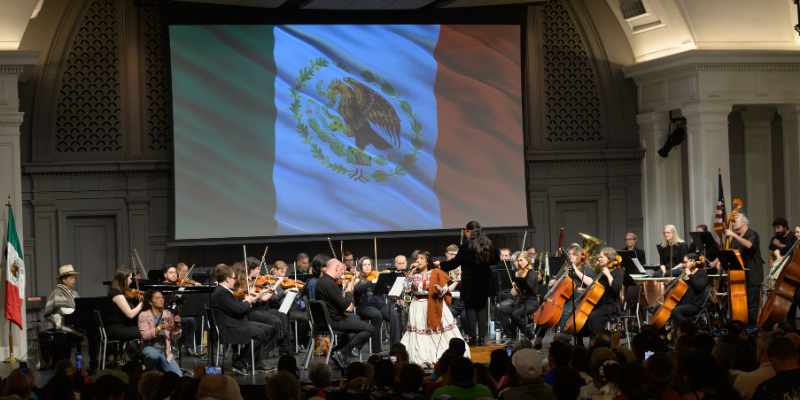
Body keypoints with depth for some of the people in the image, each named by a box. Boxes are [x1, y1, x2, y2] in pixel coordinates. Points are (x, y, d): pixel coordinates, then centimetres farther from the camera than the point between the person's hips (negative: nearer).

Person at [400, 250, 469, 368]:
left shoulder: (435, 273, -1)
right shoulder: (414, 274, 7)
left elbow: (445, 287, 0)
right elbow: (406, 286, -7)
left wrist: (440, 290, -22)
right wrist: (412, 271, -8)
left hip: (433, 304, -3)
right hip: (418, 307, 3)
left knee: (437, 328, -5)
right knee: (419, 332, -1)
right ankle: (422, 359, 3)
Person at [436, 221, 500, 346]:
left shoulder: (466, 247, -15)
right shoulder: (488, 245, 3)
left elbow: (455, 263, -10)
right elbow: (496, 259, 16)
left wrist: (440, 264, 3)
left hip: (470, 284, -5)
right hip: (484, 283, 5)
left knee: (470, 309, 3)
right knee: (482, 308, 12)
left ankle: (473, 337, 1)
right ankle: (482, 337, 10)